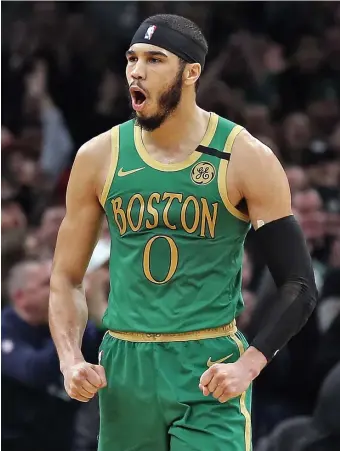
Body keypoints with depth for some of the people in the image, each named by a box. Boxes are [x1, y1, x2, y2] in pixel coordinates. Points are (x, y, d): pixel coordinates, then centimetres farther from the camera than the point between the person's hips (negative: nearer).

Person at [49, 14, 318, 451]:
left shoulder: (245, 160, -5)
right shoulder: (99, 157, 4)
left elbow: (298, 285, -4)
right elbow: (67, 277, 11)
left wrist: (248, 364, -18)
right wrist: (70, 361, -5)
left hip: (211, 373, -3)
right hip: (124, 371, 3)